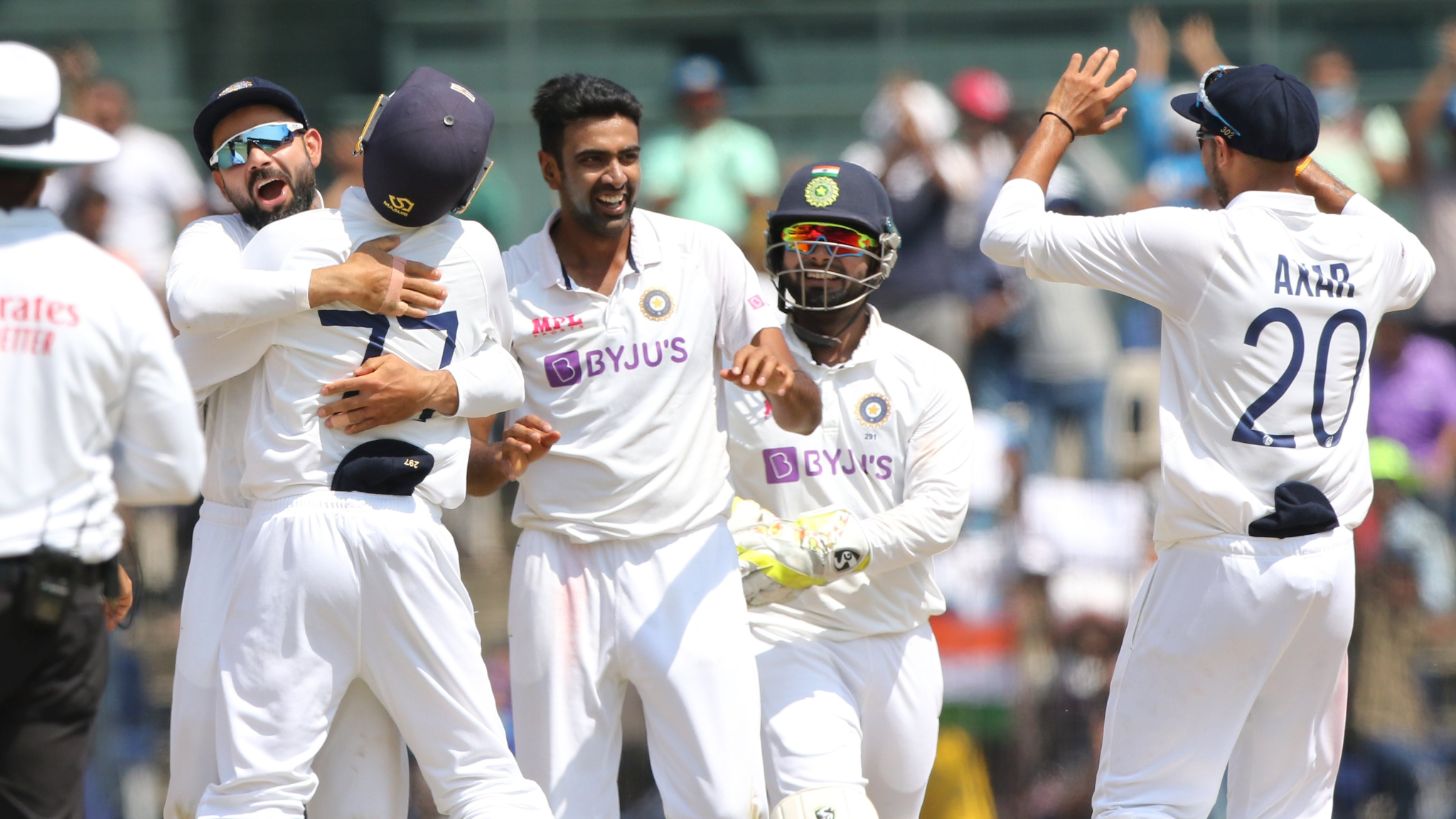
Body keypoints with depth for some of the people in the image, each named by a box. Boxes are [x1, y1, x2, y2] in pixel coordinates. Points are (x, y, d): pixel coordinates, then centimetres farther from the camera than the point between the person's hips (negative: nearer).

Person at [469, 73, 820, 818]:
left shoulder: (704, 255, 2)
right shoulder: (507, 284, 1)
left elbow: (804, 415, 2)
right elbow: (466, 471, 4)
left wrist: (780, 382, -21)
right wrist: (503, 460, -19)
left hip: (689, 563, 0)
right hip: (561, 567, 0)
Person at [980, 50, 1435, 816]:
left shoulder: (1197, 243, -12)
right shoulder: (1363, 251, 4)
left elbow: (1010, 233, -6)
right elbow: (1417, 266, 33)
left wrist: (1059, 121, 10)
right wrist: (1306, 170, 29)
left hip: (1223, 565, -6)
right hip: (1330, 564, 6)